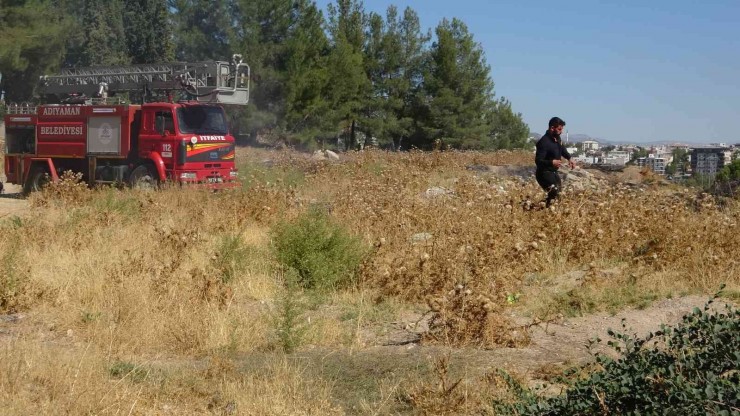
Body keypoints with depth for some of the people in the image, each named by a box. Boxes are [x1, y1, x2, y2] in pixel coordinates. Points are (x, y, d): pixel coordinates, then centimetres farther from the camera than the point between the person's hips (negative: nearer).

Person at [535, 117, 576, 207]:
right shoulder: (544, 142, -25)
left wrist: (569, 158, 9)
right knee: (554, 192, -23)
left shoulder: (557, 138, 3)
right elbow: (538, 161, -28)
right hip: (544, 173, -10)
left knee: (558, 192, 22)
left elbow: (562, 149, 25)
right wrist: (552, 162, -42)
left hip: (554, 172, 10)